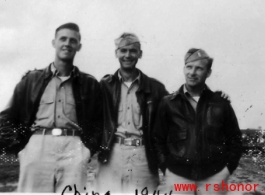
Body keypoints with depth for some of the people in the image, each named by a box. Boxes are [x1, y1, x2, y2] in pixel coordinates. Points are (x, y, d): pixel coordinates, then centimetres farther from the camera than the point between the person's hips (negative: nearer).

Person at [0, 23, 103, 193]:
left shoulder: (89, 84, 16)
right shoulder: (32, 79, 15)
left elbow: (99, 121, 16)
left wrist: (89, 148, 3)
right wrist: (17, 146, 4)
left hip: (73, 147, 0)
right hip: (37, 146, 1)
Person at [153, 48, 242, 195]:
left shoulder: (220, 104, 2)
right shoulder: (168, 103, 1)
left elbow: (234, 138, 10)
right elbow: (158, 139, 5)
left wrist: (228, 168, 2)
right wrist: (166, 169, -1)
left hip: (213, 177, 1)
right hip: (178, 177, 0)